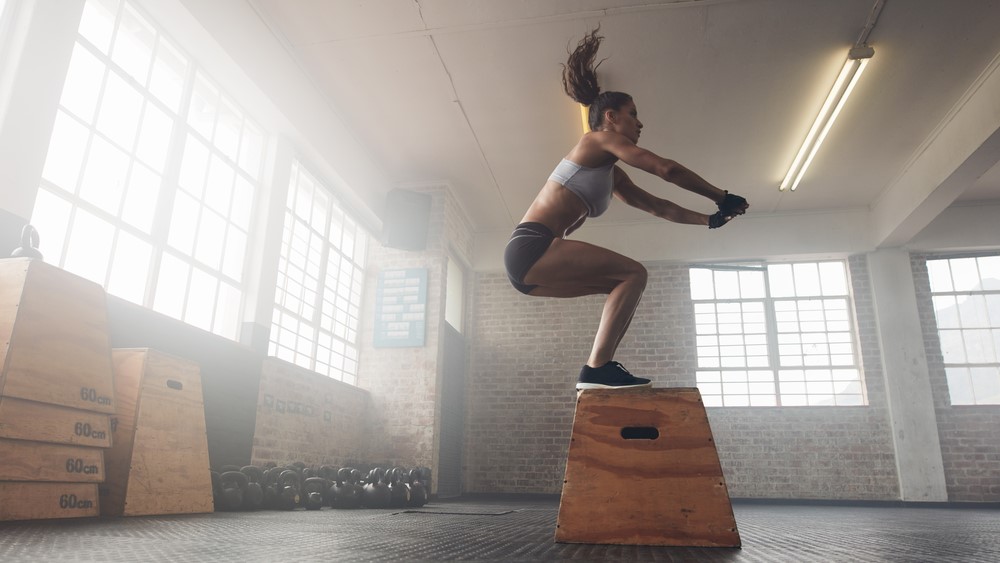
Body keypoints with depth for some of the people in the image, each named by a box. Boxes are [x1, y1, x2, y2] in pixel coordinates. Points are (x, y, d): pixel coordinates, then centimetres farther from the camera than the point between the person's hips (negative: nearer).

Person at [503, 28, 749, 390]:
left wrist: (709, 220, 26)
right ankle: (597, 369, -20)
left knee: (625, 284, 11)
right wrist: (722, 198, 3)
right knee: (633, 274, -13)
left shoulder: (612, 174, 27)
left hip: (531, 261, 9)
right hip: (531, 247, -9)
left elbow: (656, 205, 30)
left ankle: (598, 369, 1)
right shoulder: (600, 139, 1)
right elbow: (667, 169, -5)